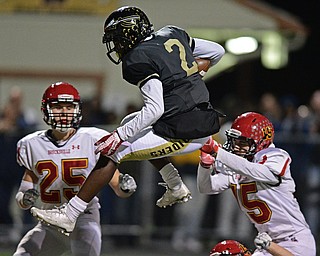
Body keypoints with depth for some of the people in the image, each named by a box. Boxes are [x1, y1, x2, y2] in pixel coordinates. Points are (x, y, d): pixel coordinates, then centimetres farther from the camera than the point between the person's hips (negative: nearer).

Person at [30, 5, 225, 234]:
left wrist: (119, 136, -15)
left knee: (112, 152, -1)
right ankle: (176, 187, 22)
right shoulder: (173, 34, 10)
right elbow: (217, 51, 18)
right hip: (207, 123, 9)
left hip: (181, 134, -9)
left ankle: (68, 216, 1)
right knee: (132, 125, 27)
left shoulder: (140, 58, -13)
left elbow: (155, 109, -20)